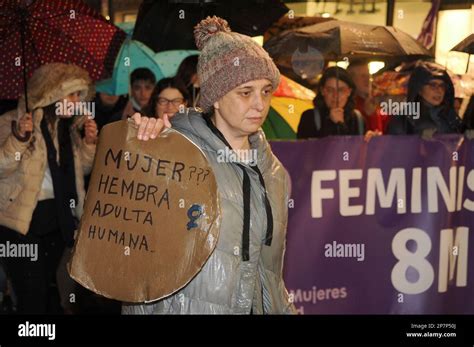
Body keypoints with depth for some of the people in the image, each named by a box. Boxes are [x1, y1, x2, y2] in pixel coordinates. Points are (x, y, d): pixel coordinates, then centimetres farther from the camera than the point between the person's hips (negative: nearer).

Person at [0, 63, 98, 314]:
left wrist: (89, 142, -3)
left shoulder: (69, 125, 8)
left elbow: (81, 169, 14)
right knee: (32, 296, -7)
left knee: (49, 286, 16)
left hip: (59, 217, 6)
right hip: (22, 220, -6)